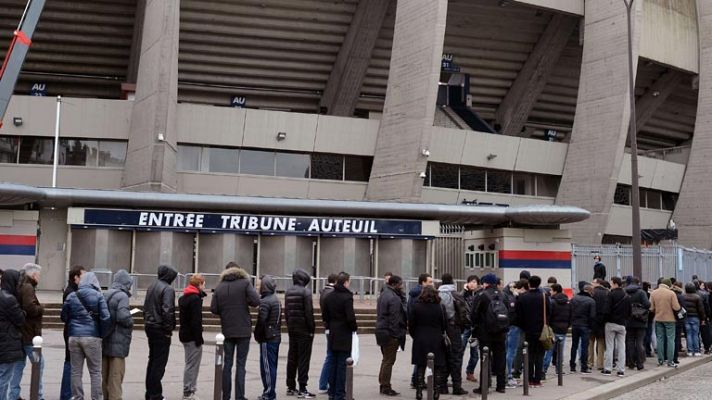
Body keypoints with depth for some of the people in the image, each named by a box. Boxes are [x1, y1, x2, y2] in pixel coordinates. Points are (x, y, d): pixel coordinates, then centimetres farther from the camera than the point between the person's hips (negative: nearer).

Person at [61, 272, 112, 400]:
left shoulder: (71, 296, 5)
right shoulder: (98, 296, -4)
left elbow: (64, 317, 11)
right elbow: (105, 318, -10)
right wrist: (102, 334, 2)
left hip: (74, 336, 3)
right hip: (92, 337, -3)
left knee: (76, 371, 10)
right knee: (95, 372, 5)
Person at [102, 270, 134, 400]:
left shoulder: (105, 295, 11)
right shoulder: (122, 296, -15)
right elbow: (123, 316, -25)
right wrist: (131, 322, -7)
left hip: (104, 340, 8)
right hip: (117, 342, -8)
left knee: (105, 374, 16)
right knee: (116, 373, -2)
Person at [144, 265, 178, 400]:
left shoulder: (151, 287, 13)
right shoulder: (168, 289, -15)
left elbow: (145, 307, 18)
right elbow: (167, 310, -23)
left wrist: (147, 322, 18)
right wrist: (169, 329, -15)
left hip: (150, 327, 9)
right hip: (161, 330, -9)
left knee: (152, 360, 17)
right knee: (159, 363, -3)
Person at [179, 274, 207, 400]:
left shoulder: (183, 298, 13)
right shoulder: (196, 299, -16)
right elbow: (196, 321, -21)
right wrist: (199, 338, -18)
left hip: (184, 334, 9)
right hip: (192, 336, -9)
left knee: (190, 364, 18)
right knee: (192, 365, -2)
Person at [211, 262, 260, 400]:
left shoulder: (220, 287, 4)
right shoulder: (245, 283, -5)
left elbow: (213, 309, -2)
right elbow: (256, 301, -17)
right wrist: (245, 302, 3)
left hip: (227, 330, 3)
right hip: (243, 330, -3)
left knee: (227, 363, 11)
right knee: (241, 364, 1)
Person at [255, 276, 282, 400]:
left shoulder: (265, 301, -16)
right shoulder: (276, 299, 14)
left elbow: (261, 320, -21)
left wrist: (257, 335, -8)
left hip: (267, 339, -9)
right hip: (276, 337, 9)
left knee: (267, 366, -4)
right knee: (272, 366, 15)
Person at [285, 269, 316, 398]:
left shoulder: (288, 292, 9)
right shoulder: (305, 292, -13)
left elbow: (286, 311, 12)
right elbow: (309, 312, -16)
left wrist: (289, 326, 15)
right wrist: (311, 329, -10)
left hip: (292, 329, 7)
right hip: (304, 329, -7)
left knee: (292, 358, 13)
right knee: (303, 359, -3)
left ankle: (290, 387, 21)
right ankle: (302, 389, -4)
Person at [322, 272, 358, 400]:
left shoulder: (330, 296, 6)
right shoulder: (347, 297, -17)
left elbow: (325, 313, 13)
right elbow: (350, 317, -20)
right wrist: (354, 328, -4)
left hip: (333, 334, 7)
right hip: (344, 336, -7)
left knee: (334, 364, 16)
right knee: (342, 365, -1)